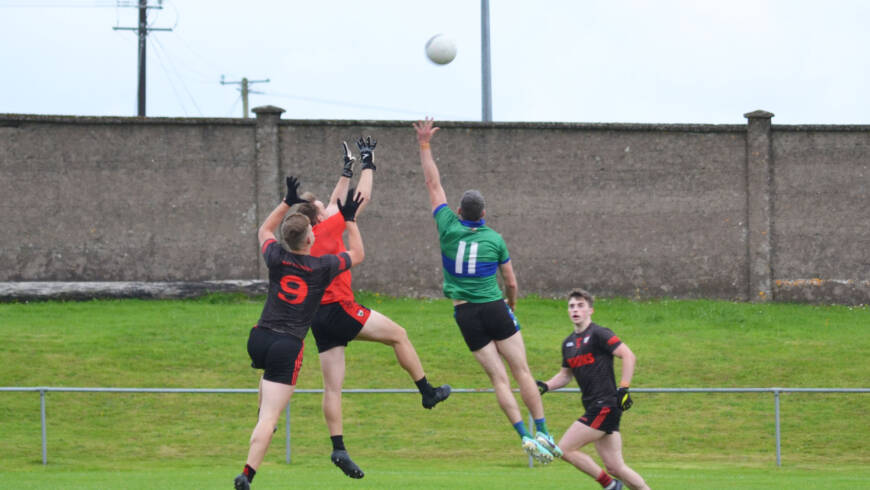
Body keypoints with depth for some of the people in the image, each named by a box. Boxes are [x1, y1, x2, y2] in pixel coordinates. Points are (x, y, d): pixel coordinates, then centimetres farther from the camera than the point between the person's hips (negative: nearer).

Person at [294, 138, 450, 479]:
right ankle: (428, 392, 15)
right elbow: (362, 198, 1)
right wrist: (368, 163, 13)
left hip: (319, 319, 7)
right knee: (398, 335, 10)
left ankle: (338, 447, -6)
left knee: (332, 386, 1)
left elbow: (335, 203, 30)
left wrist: (347, 171, 35)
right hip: (340, 309, -7)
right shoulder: (327, 230, -7)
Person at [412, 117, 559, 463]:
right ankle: (543, 432, -4)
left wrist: (425, 145, 12)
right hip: (495, 309, -1)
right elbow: (511, 283, 8)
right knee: (522, 372, 2)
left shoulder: (449, 228, -2)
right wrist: (510, 304, 29)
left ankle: (525, 436, -9)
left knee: (498, 378, 0)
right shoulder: (494, 239, 0)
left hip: (465, 314, 1)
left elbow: (433, 183, 7)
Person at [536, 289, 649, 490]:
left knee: (565, 449, -10)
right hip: (594, 408, 8)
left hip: (605, 405, -8)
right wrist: (546, 386, 10)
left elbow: (629, 356, -14)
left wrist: (623, 388, -19)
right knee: (615, 467, 5)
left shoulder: (598, 334, -8)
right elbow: (565, 374, 28)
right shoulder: (568, 343, 17)